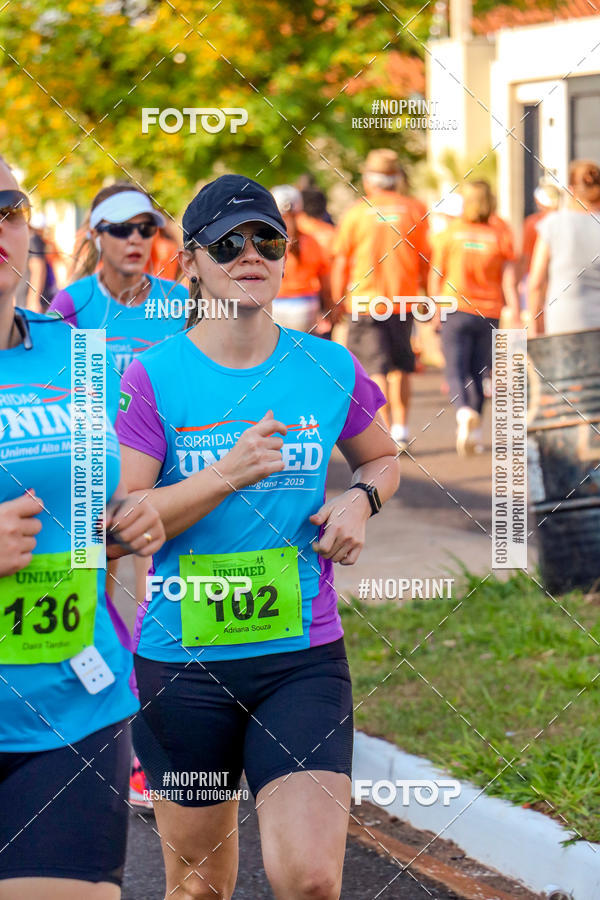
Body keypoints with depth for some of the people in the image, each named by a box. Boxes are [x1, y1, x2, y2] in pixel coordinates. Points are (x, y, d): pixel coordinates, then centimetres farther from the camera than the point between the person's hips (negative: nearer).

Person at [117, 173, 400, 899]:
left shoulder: (330, 370, 4)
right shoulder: (152, 379, -5)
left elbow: (381, 458, 23)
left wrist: (360, 500, 0)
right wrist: (227, 473, -24)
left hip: (304, 659, 1)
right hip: (181, 663, -1)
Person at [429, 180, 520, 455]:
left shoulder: (448, 235, -3)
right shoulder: (501, 237, -1)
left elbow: (435, 278, 3)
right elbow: (509, 283, -4)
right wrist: (516, 319, -2)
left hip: (456, 310, -2)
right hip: (489, 313, 2)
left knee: (456, 372, -4)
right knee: (478, 374, 15)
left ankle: (464, 412, -33)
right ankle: (473, 432, 21)